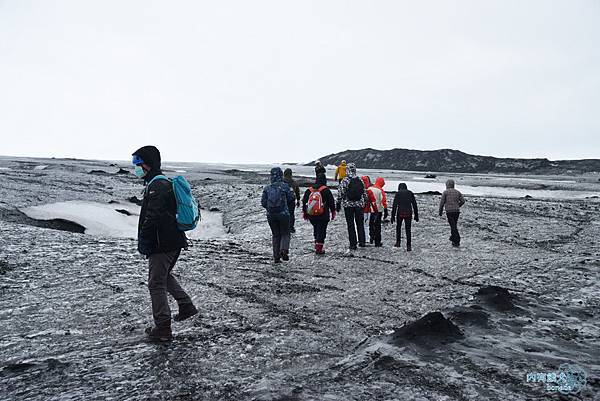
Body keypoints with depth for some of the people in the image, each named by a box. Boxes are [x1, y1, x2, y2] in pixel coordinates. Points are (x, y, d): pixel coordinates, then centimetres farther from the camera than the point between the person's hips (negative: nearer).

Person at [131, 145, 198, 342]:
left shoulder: (157, 186, -17)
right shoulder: (165, 183, 16)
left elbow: (152, 218, -24)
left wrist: (143, 240, -17)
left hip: (162, 245, -10)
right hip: (174, 241, 10)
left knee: (156, 284, -1)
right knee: (165, 275, 26)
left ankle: (163, 328, 5)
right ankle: (186, 305, 28)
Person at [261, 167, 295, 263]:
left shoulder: (267, 188, 2)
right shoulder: (285, 186, -5)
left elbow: (263, 202, 2)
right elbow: (291, 199, -2)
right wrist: (289, 208, 16)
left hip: (270, 215, 3)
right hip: (283, 214, -3)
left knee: (275, 235, 14)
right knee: (285, 234, 12)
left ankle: (276, 256, 11)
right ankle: (284, 250, -13)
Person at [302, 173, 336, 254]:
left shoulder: (309, 190, 5)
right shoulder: (326, 190, -7)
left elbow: (304, 202, 11)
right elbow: (331, 202, -4)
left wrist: (304, 213, 21)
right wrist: (333, 213, 8)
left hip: (311, 216, 4)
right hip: (323, 216, -4)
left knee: (316, 229, 20)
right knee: (322, 230, 2)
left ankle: (317, 244, 24)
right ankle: (319, 248, -2)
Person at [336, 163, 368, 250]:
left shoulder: (345, 181, -9)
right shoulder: (360, 181, 4)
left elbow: (340, 193, -9)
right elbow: (364, 193, 10)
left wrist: (338, 204, -1)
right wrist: (365, 202, 20)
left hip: (348, 205, -3)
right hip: (359, 205, 3)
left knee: (350, 225, 3)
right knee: (360, 223, 14)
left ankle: (353, 245, 4)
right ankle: (362, 242, 15)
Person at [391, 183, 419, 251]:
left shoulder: (398, 193, 2)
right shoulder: (410, 193, 9)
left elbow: (394, 205, -3)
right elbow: (414, 205, 9)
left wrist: (393, 216, -1)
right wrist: (416, 215, 14)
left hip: (400, 213, -1)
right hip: (408, 213, 2)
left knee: (398, 227, 19)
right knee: (408, 229, 5)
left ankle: (398, 242, 19)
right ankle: (409, 246, 1)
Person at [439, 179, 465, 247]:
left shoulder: (445, 192, 1)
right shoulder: (457, 192, 13)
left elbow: (442, 202, -3)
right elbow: (463, 201, 7)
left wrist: (440, 212, 6)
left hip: (449, 211, -4)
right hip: (457, 211, 5)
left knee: (453, 226, -6)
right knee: (454, 225, 18)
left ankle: (457, 242, -11)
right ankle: (453, 238, 28)